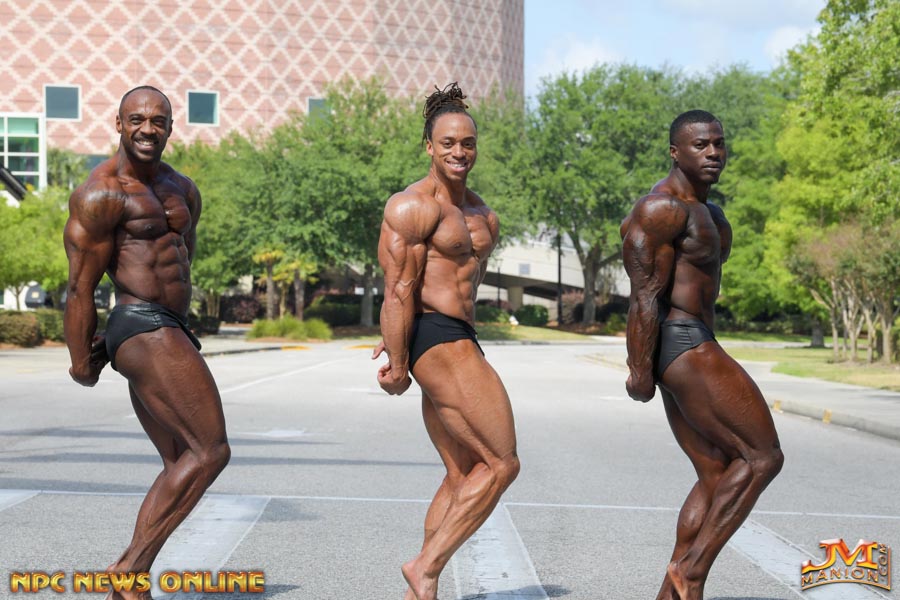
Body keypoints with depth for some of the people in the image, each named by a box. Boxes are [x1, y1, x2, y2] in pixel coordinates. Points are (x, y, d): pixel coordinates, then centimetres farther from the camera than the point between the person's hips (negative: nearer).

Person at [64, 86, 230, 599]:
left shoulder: (183, 190, 16)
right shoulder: (101, 194, -10)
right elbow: (82, 286, -9)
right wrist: (81, 361, -4)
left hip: (171, 331, 9)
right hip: (144, 330, -9)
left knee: (183, 467, 12)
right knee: (211, 451, -15)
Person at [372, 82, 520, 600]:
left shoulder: (484, 216, 17)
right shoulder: (413, 206, -10)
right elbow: (399, 291, -14)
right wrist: (398, 363, -16)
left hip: (461, 341, 10)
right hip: (439, 343, -10)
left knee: (463, 476, 12)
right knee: (502, 463, -10)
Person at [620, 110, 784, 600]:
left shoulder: (704, 211, 18)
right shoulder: (662, 208, -14)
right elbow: (645, 295, -17)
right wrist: (641, 373, -17)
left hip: (693, 345, 11)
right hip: (681, 346, -11)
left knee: (717, 476, 10)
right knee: (763, 456, -9)